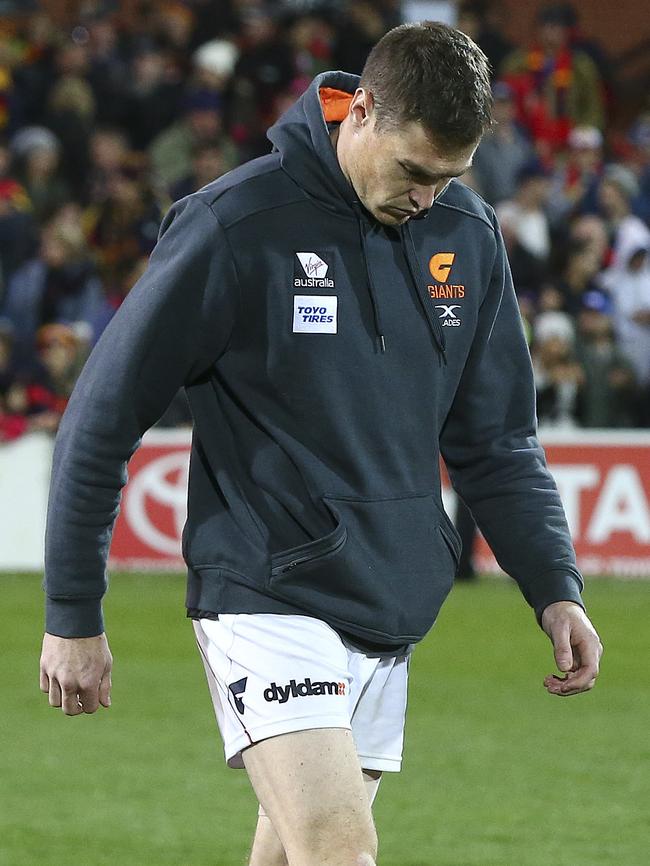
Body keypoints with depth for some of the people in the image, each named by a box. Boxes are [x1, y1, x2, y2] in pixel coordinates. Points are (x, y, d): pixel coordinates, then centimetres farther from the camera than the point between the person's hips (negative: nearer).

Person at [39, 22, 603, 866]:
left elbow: (496, 440, 15)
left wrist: (555, 587, 2)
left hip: (393, 610, 6)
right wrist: (73, 614, -4)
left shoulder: (467, 234, 5)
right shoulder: (236, 227, -12)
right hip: (267, 599, -6)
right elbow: (102, 419, -6)